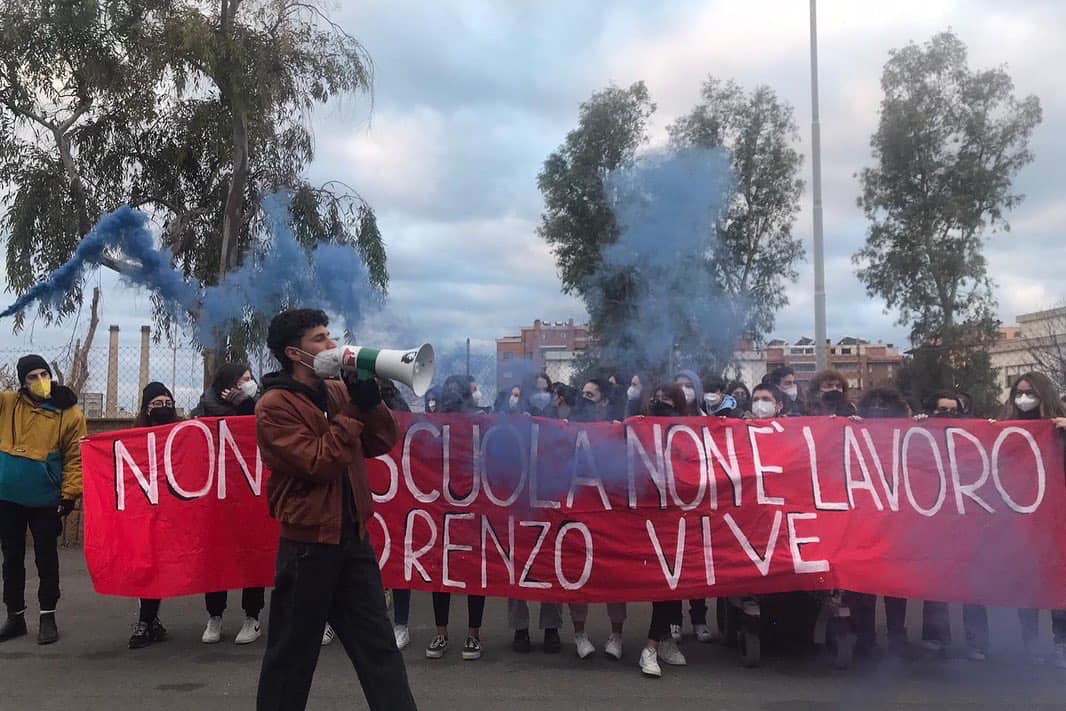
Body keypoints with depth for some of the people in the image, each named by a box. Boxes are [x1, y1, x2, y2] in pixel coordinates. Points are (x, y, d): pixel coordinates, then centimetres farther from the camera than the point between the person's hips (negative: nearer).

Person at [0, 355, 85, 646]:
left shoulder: (70, 414, -5)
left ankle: (47, 617, 18)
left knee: (46, 559, 7)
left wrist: (69, 495, -11)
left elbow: (76, 459, -5)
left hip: (46, 499, -3)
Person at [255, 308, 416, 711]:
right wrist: (351, 411, -15)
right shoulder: (274, 406, -11)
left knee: (379, 646, 9)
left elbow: (384, 442, 5)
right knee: (292, 654, 9)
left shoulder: (337, 390, 8)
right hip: (307, 544, -6)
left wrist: (367, 396, -8)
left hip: (352, 537, 6)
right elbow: (319, 463, -21)